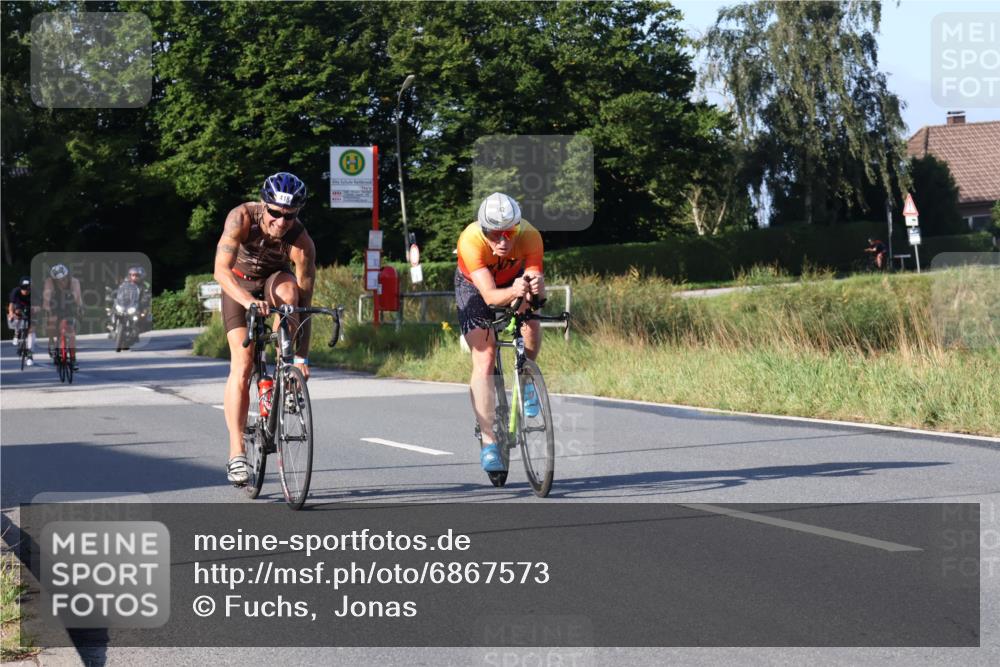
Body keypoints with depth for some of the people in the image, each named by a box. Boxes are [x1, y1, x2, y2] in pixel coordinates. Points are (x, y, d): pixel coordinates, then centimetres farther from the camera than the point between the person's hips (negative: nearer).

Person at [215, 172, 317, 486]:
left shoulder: (302, 242, -31)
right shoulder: (241, 218, -32)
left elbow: (304, 301, -28)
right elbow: (221, 271, -40)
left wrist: (302, 356, -30)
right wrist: (248, 300, -58)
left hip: (275, 279, 1)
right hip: (238, 284, -1)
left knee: (288, 290, -37)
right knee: (242, 364, -15)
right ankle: (237, 454, -13)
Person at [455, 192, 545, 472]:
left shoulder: (530, 237, -34)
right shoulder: (471, 241, -39)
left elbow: (536, 286, -35)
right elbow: (490, 296, -43)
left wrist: (537, 287, -58)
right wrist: (513, 292, -63)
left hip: (514, 279, 2)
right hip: (475, 286, -2)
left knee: (531, 317, -28)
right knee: (484, 360, -15)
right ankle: (488, 441, -14)